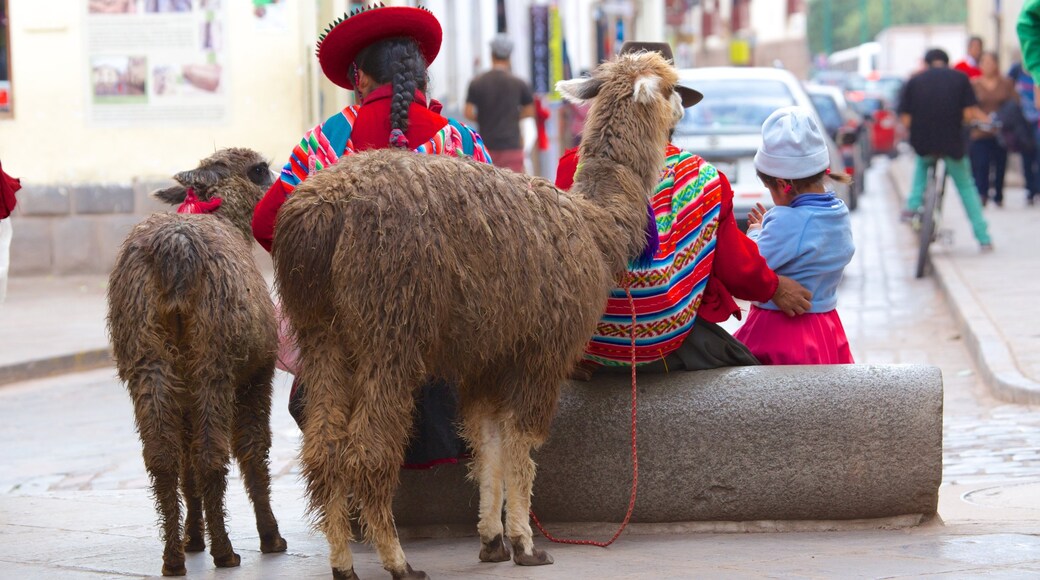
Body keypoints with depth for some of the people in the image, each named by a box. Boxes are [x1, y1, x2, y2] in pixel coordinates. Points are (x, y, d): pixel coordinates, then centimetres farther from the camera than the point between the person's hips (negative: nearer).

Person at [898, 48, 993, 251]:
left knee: (923, 162, 36)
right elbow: (969, 113, -4)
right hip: (952, 142, -1)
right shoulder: (959, 78, 6)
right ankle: (983, 238, 14)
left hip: (923, 143, 1)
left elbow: (905, 119, 1)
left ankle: (913, 205, 18)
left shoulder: (914, 81, 8)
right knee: (966, 186, 18)